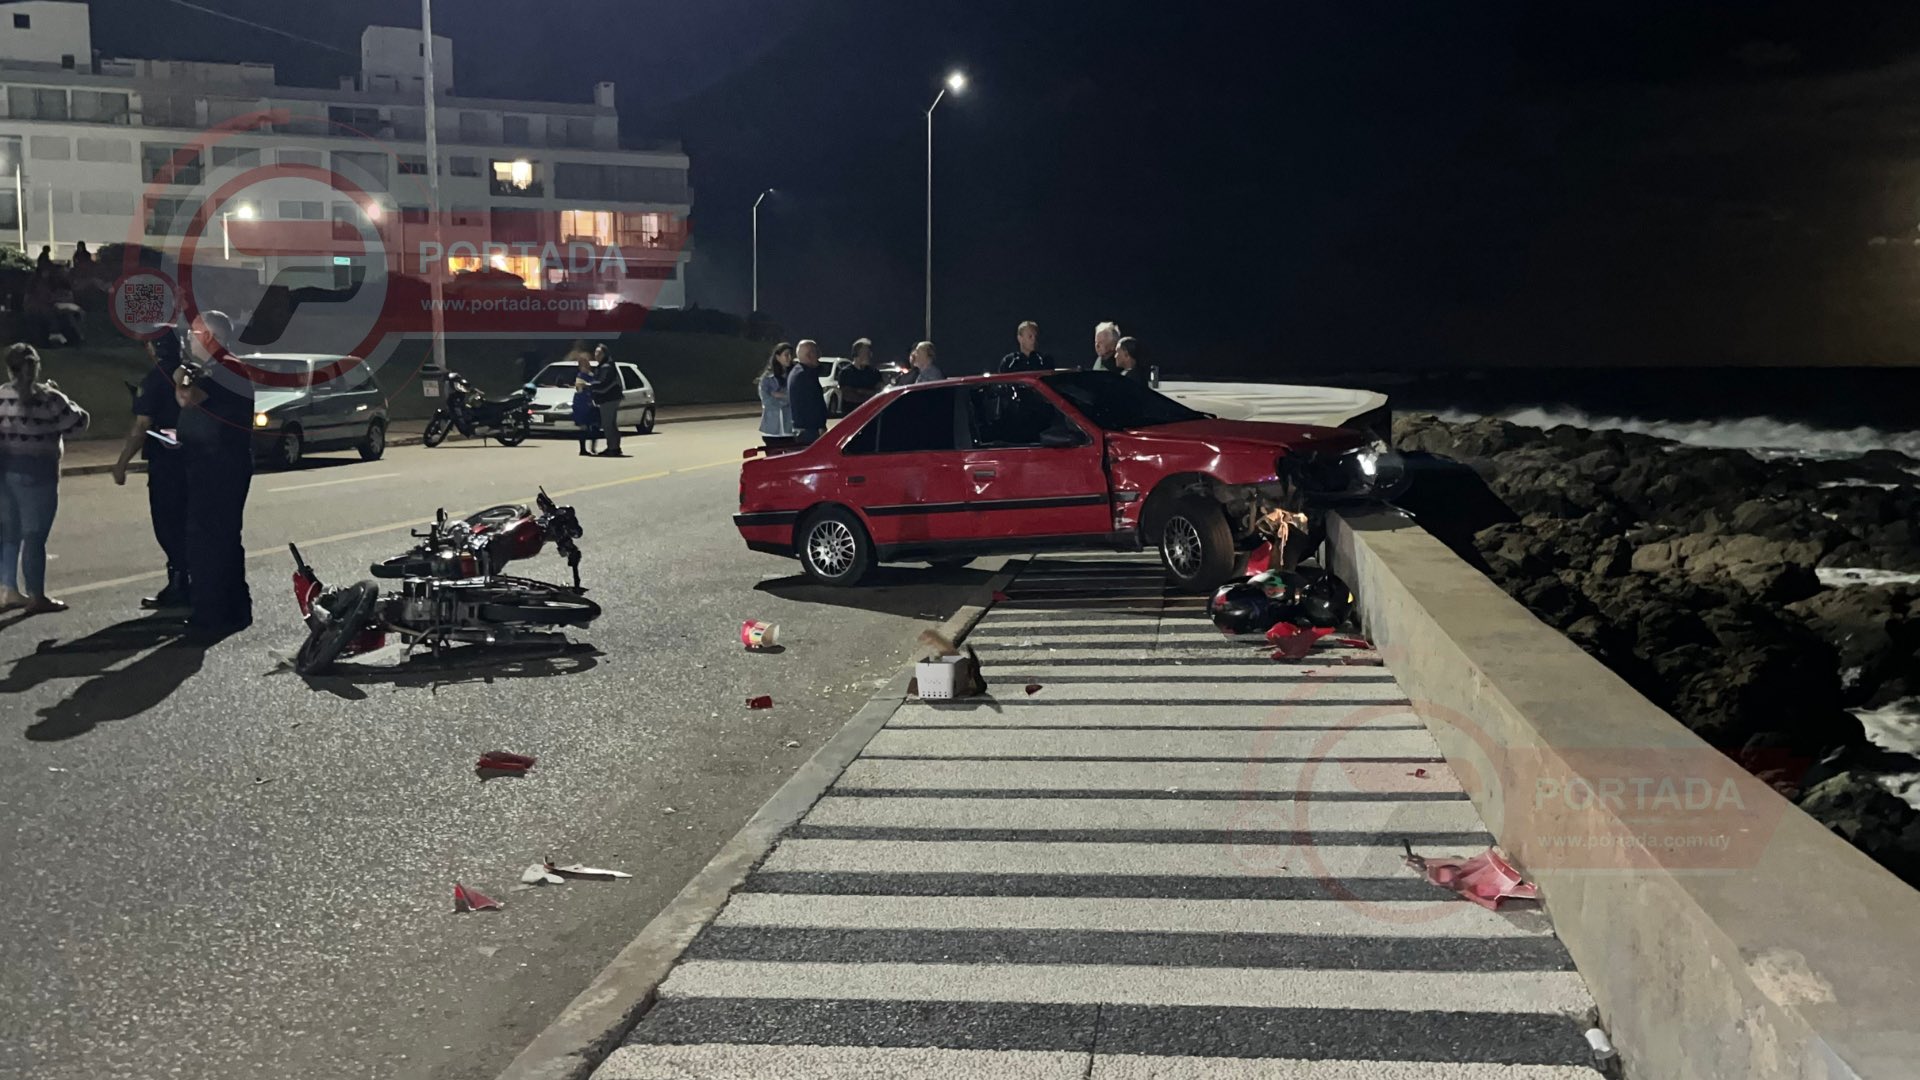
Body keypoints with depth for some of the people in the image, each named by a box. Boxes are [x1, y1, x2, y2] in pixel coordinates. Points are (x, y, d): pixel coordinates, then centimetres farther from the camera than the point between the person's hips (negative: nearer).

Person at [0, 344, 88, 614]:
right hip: (37, 471, -5)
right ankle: (36, 597, 5)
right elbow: (78, 420, -4)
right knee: (34, 536, 0)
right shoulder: (49, 398, -11)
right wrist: (60, 398, 8)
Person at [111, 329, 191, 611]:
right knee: (185, 524, 15)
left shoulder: (155, 379, -13)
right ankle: (194, 583, 18)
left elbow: (142, 426, -17)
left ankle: (178, 585, -2)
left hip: (164, 461, -7)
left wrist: (122, 462, -12)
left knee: (167, 525, -2)